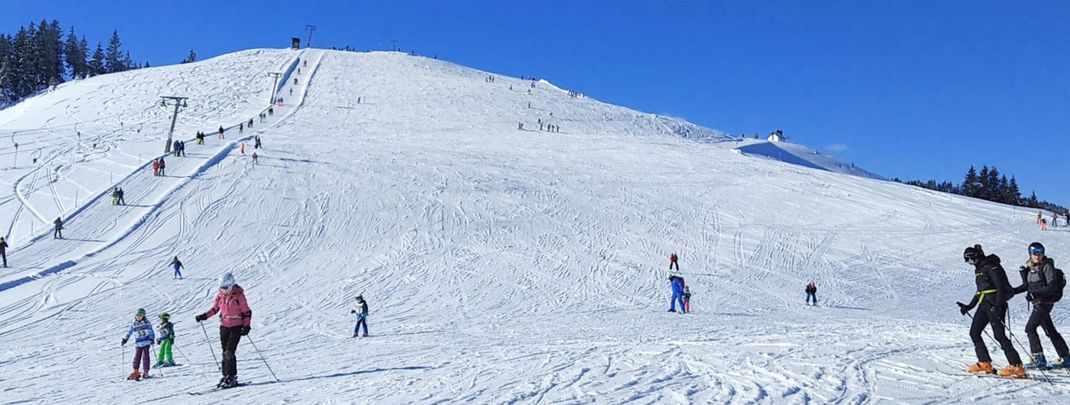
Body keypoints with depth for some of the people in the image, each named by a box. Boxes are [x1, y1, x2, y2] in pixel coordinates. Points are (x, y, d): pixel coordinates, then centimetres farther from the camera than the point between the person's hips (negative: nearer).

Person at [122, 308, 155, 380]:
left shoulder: (147, 323, 2)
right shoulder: (133, 325, 7)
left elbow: (151, 331, 2)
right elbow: (129, 332, 14)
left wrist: (151, 339, -10)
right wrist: (125, 339, 3)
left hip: (146, 343, -2)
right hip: (138, 344, 2)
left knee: (145, 357, -5)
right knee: (136, 358, 1)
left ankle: (145, 372, -1)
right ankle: (135, 373, 11)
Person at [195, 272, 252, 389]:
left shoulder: (239, 295, -12)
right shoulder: (220, 295, 3)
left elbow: (247, 312, -8)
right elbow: (214, 308, 16)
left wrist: (246, 326, -17)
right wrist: (204, 316, 1)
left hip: (236, 327, -6)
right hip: (224, 327, 6)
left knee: (229, 352, -13)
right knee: (225, 353, 7)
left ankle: (232, 377, -6)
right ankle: (226, 375, 15)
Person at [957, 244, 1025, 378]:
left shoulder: (991, 266, -11)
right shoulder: (979, 269, 17)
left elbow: (1001, 286, -18)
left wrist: (997, 305, -27)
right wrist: (969, 306, 20)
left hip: (995, 305, -9)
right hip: (984, 305, 9)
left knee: (999, 335, -11)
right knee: (974, 333, 6)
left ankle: (1016, 367, -7)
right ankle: (985, 363, 13)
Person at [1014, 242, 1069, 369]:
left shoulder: (1047, 266, -10)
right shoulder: (1030, 268, 11)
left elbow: (1052, 286, -18)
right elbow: (1027, 285, 19)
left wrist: (1035, 293, -27)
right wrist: (1012, 291, 9)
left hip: (1045, 302, -8)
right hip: (1037, 303, 8)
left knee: (1030, 328, -12)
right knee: (1050, 331, 13)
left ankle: (1039, 359, -10)